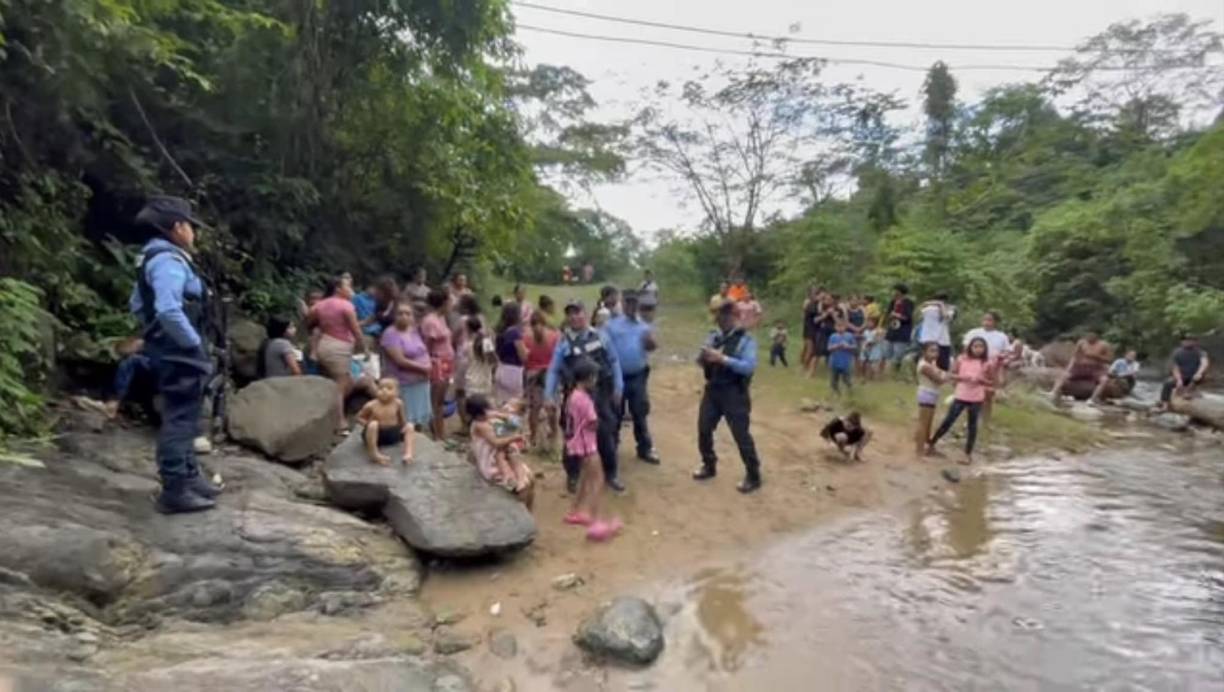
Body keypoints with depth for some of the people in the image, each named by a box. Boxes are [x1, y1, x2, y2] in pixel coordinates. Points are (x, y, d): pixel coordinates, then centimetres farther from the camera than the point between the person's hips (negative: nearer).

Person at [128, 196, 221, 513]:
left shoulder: (154, 257, 15)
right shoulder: (169, 261, -19)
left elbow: (137, 303, 24)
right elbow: (169, 311, -31)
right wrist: (195, 343, -21)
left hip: (173, 351, 11)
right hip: (180, 354, -11)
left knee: (182, 418, 19)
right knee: (179, 420, -5)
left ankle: (189, 477, 31)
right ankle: (175, 490, 2)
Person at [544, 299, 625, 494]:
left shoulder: (600, 337, 2)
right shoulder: (563, 343, -1)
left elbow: (614, 361, 6)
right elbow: (553, 371, -2)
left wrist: (618, 387, 1)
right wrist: (549, 394, -11)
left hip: (600, 394, 1)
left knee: (606, 434, 9)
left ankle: (610, 474, 27)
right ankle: (572, 476, 28)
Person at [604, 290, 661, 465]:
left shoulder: (645, 325, 6)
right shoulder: (612, 325, -4)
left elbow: (652, 345, -6)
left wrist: (650, 342, -30)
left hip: (638, 376, 2)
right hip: (617, 376, -2)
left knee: (640, 414, 11)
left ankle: (645, 449, 21)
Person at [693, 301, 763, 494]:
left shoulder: (746, 339, -10)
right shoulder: (713, 336, 7)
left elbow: (750, 366, -22)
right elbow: (703, 361, 11)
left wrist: (723, 359, -29)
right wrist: (703, 358, -13)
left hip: (734, 394, -6)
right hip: (712, 390, 6)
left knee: (741, 435, -1)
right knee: (703, 429, 14)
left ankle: (753, 476, 14)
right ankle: (709, 466, 35)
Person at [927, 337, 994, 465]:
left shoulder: (987, 364, -2)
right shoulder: (962, 359, -1)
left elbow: (992, 382, 3)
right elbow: (952, 375, 4)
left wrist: (980, 380, -15)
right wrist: (961, 377, -16)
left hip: (976, 399, 0)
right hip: (960, 396, 0)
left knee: (972, 426, 5)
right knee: (948, 421, 3)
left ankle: (968, 455, 15)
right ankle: (931, 444, 16)